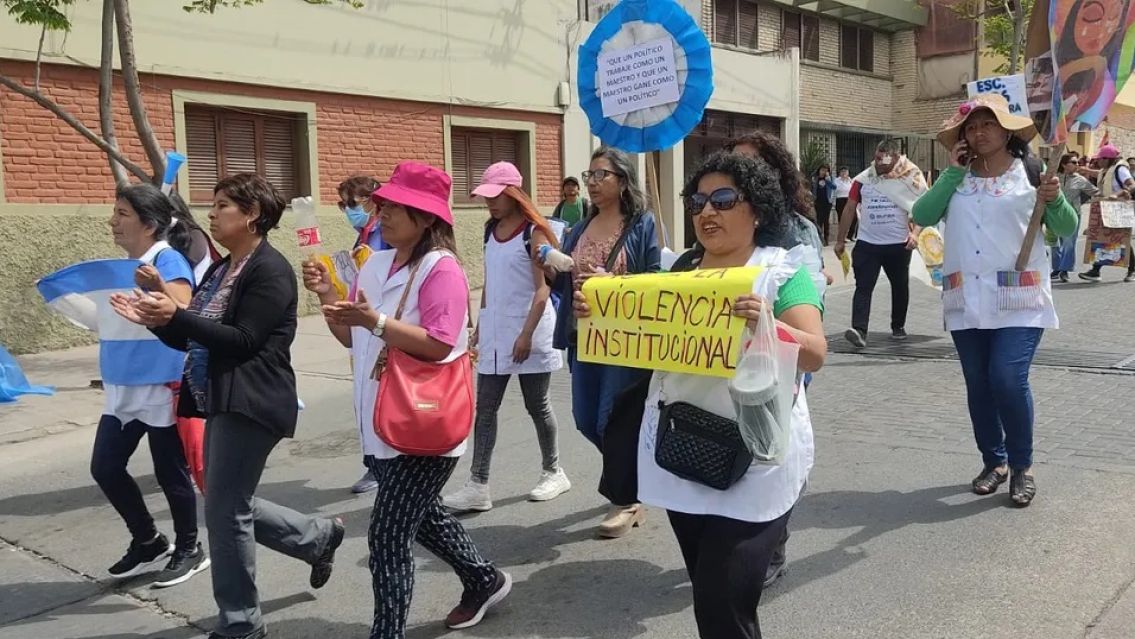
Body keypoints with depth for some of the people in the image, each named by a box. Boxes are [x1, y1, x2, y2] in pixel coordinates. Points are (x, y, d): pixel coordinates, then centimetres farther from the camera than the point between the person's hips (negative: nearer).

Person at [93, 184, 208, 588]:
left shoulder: (168, 260, -13)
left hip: (162, 388, -9)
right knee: (105, 467, 10)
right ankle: (148, 542, 28)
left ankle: (189, 549, 23)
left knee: (170, 473, 3)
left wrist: (160, 286, -41)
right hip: (122, 389, 9)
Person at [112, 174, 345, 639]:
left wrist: (175, 316, -27)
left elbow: (243, 341, -21)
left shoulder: (270, 270, -13)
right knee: (233, 507, 14)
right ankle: (319, 537, 33)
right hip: (223, 403, 10)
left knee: (225, 513, -4)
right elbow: (192, 338, 14)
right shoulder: (221, 270, 15)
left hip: (250, 405, -10)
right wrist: (152, 318, -1)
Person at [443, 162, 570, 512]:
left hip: (529, 330, -6)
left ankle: (554, 473, 24)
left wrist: (527, 333, -21)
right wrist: (480, 325, 13)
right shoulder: (491, 230, 10)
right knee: (485, 407, 3)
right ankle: (478, 485, 5)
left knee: (538, 406, 6)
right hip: (495, 332, 7)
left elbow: (543, 289, -14)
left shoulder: (533, 231, -10)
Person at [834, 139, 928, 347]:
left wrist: (915, 233, -19)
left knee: (900, 286, 14)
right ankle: (859, 330, -18)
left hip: (898, 244, 0)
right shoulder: (863, 179, 2)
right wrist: (840, 239, 10)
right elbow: (850, 209, 9)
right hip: (867, 244, 0)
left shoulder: (910, 179, -3)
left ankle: (898, 326, 32)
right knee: (863, 287, -11)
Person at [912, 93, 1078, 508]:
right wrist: (951, 173, -5)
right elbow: (921, 217, -3)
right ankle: (994, 461, 27)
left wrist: (1055, 201, -16)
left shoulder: (1031, 173, 2)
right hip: (966, 299, 4)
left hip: (1018, 299, -3)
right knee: (978, 385, 9)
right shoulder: (957, 179, 10)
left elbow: (1067, 231, 4)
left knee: (1008, 379, -14)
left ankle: (1022, 466, 6)